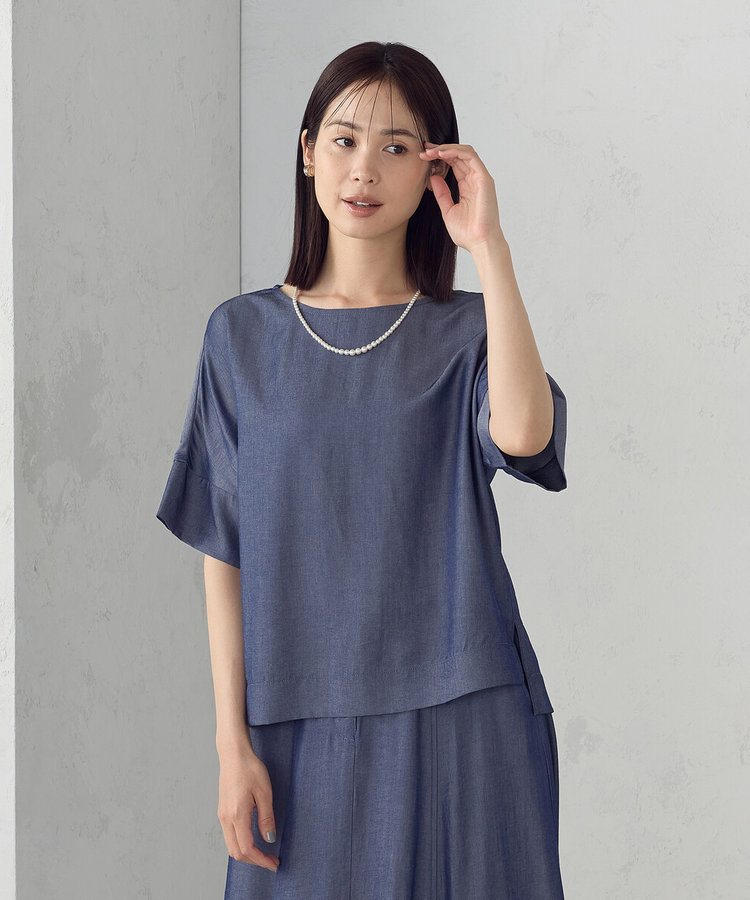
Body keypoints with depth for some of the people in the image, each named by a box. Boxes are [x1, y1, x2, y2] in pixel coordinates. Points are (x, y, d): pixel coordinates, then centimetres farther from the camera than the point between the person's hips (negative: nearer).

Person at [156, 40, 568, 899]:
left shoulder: (466, 330, 2)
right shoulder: (243, 334, 4)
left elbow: (522, 434, -22)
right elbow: (224, 554, 2)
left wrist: (488, 246, -18)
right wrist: (232, 739, -2)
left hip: (457, 724, 0)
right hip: (302, 726, 1)